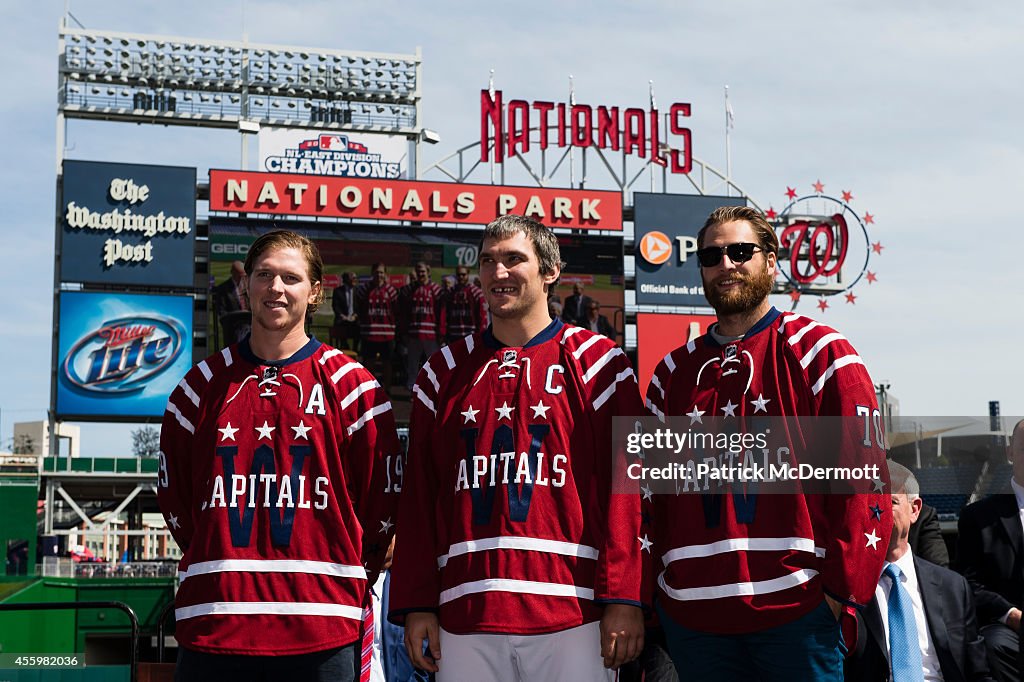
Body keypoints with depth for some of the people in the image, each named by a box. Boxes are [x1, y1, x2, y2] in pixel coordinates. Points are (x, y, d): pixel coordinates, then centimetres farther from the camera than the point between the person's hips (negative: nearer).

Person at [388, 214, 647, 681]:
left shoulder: (596, 363, 4)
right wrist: (416, 604, 4)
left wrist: (623, 598, -10)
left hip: (570, 615, -3)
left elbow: (623, 486, -3)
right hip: (465, 617, 3)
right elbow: (418, 498, 11)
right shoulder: (445, 372, 13)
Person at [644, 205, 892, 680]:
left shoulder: (819, 352, 1)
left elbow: (865, 477, -5)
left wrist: (842, 590, -11)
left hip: (797, 609, -4)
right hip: (691, 618, 4)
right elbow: (652, 489, 15)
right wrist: (659, 587, 6)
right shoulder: (673, 373, 13)